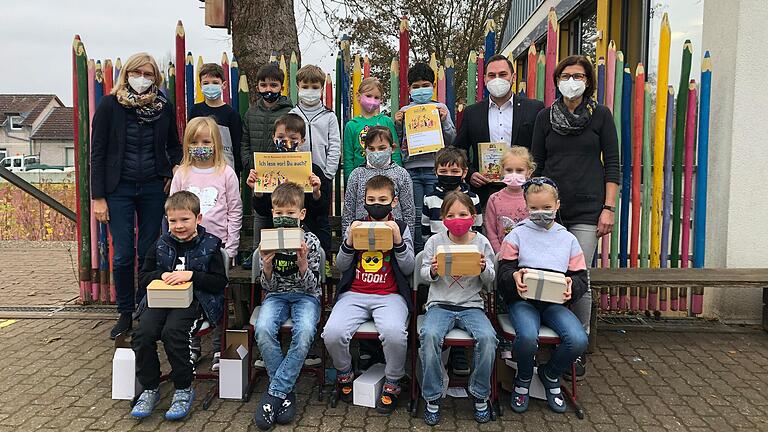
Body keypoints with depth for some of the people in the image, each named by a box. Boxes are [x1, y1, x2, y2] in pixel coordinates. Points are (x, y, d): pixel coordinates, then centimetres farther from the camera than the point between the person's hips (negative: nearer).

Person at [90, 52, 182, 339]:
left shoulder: (163, 107, 2)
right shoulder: (110, 105, -3)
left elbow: (174, 146, 16)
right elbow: (97, 151, -3)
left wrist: (175, 171, -4)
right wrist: (98, 197, -7)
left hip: (153, 188, 2)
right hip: (119, 189, -1)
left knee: (149, 253, 6)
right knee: (123, 255, -1)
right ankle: (126, 314, 16)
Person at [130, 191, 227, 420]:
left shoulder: (209, 245, 2)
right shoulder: (161, 245, 13)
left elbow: (220, 282, -4)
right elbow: (143, 276, 17)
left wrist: (191, 275, -15)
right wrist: (162, 275, -4)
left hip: (194, 300, -4)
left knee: (173, 331, -31)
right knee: (143, 333, -23)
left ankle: (184, 389, -12)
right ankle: (149, 389, -3)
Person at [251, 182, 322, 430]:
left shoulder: (311, 242, -5)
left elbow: (312, 285, -6)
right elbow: (268, 287, 1)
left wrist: (302, 264, -23)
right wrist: (267, 266, -19)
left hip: (305, 296, -2)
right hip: (276, 295, 2)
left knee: (304, 331, -34)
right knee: (262, 329, -31)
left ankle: (275, 392, -20)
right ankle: (286, 391, -15)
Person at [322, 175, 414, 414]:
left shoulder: (400, 227, 10)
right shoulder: (355, 226, 14)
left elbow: (408, 269, 2)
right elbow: (341, 266, 9)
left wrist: (398, 240, -12)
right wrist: (349, 240, -8)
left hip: (390, 295, -2)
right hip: (354, 293, 2)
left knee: (394, 332, -34)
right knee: (332, 332, -25)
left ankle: (392, 383, -4)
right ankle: (345, 374, 9)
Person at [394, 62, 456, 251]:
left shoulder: (440, 108, 9)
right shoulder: (404, 111, 12)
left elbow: (451, 140, 6)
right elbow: (397, 143, 13)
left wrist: (444, 121, -8)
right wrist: (398, 125, -2)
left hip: (434, 167, -1)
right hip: (411, 168, 1)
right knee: (415, 214, 3)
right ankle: (417, 250, 13)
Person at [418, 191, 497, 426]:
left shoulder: (481, 242, 4)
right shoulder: (435, 242, 3)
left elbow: (490, 280, 10)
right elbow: (423, 273, 7)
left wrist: (484, 268, -12)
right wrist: (433, 271, -15)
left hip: (471, 305, 1)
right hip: (440, 304, 0)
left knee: (487, 337, -29)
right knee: (429, 335, -32)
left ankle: (481, 395, -4)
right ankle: (432, 397, -13)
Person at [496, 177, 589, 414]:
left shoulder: (568, 239, 12)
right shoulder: (517, 235, 7)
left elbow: (581, 278, 10)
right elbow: (503, 272, 2)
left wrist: (571, 285, -14)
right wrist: (515, 276, -21)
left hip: (555, 301, 2)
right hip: (523, 299, -2)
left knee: (578, 340, -25)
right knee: (528, 337, -33)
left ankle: (551, 375, 10)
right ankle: (523, 379, 3)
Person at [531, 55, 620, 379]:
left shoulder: (600, 115, 6)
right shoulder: (546, 117, 11)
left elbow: (612, 164, 4)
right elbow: (537, 165, 12)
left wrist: (609, 208, -4)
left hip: (586, 209, -2)